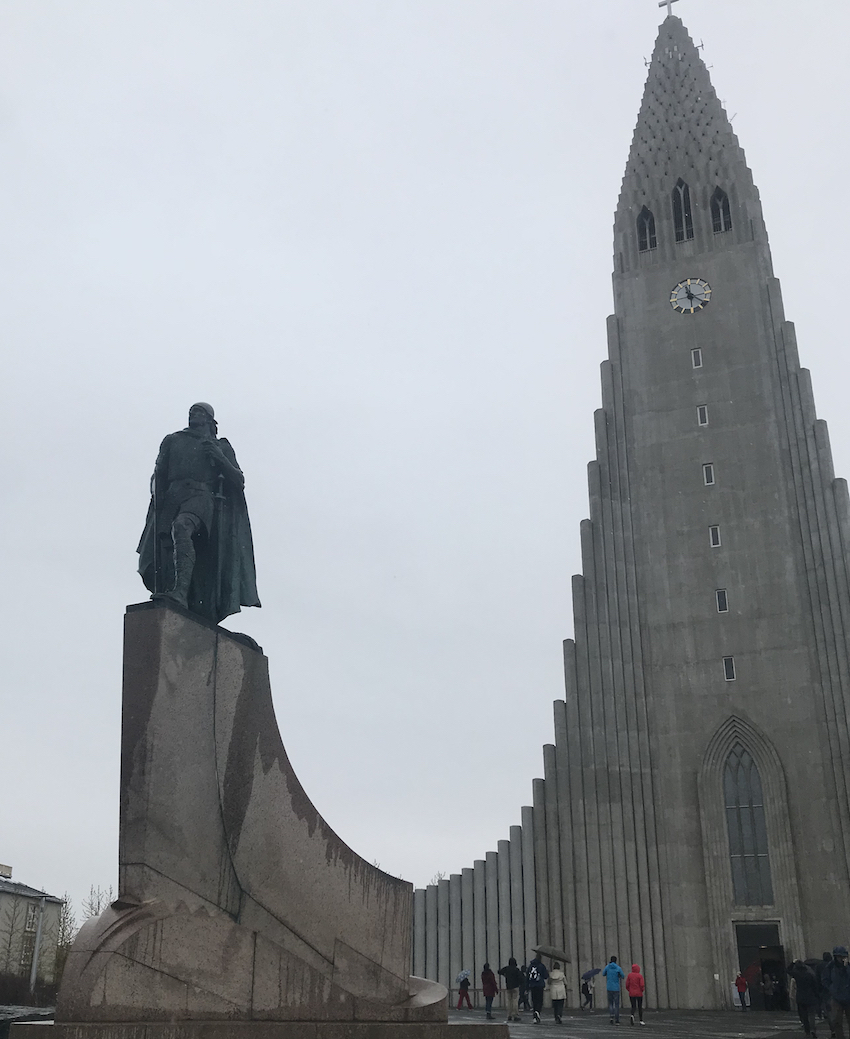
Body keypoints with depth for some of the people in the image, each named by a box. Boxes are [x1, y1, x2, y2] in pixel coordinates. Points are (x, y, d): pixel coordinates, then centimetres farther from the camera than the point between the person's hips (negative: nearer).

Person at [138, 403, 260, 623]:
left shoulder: (220, 447, 24)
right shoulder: (172, 440, 29)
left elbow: (239, 481, 16)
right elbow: (158, 475, 22)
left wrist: (219, 458, 1)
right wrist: (157, 497, 2)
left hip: (202, 495, -4)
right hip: (172, 498, 4)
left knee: (181, 526, -36)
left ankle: (180, 592, -52)